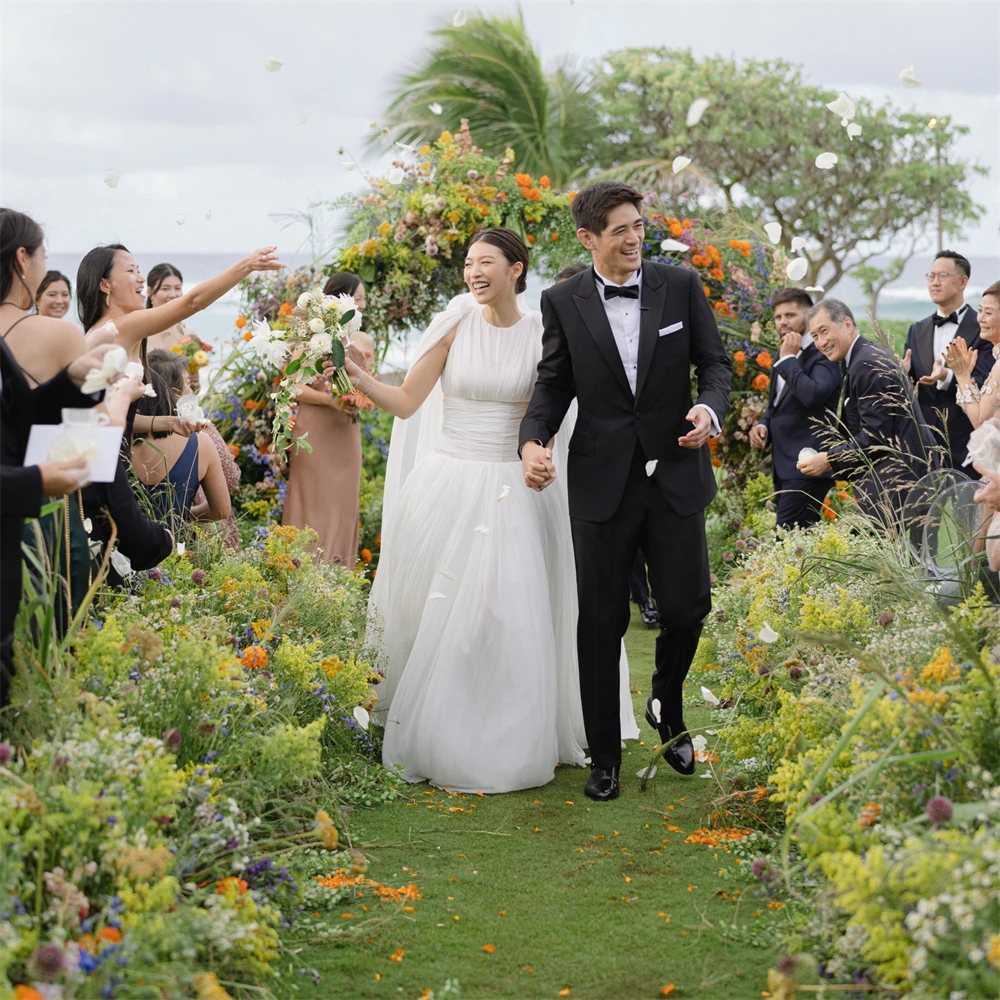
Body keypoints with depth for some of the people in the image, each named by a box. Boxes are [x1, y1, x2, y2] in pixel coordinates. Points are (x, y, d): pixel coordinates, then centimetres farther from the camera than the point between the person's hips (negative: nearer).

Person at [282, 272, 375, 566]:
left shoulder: (364, 341, 10)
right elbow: (296, 387, -8)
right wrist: (330, 400, -20)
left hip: (347, 433, 5)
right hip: (315, 430, -5)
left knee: (343, 502, 7)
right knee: (313, 503, -2)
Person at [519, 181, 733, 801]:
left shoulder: (681, 286, 1)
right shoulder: (563, 302, 1)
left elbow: (715, 362, 7)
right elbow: (554, 382, 7)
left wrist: (710, 408, -14)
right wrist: (534, 440, -10)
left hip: (675, 475, 1)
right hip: (602, 483, 0)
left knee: (688, 607, 1)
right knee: (601, 622, 4)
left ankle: (667, 708, 33)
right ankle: (605, 757, 17)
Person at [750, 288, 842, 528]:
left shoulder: (823, 355, -11)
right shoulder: (783, 356, 17)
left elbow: (813, 394, -29)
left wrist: (789, 359, -17)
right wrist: (762, 425, 7)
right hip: (783, 464, 9)